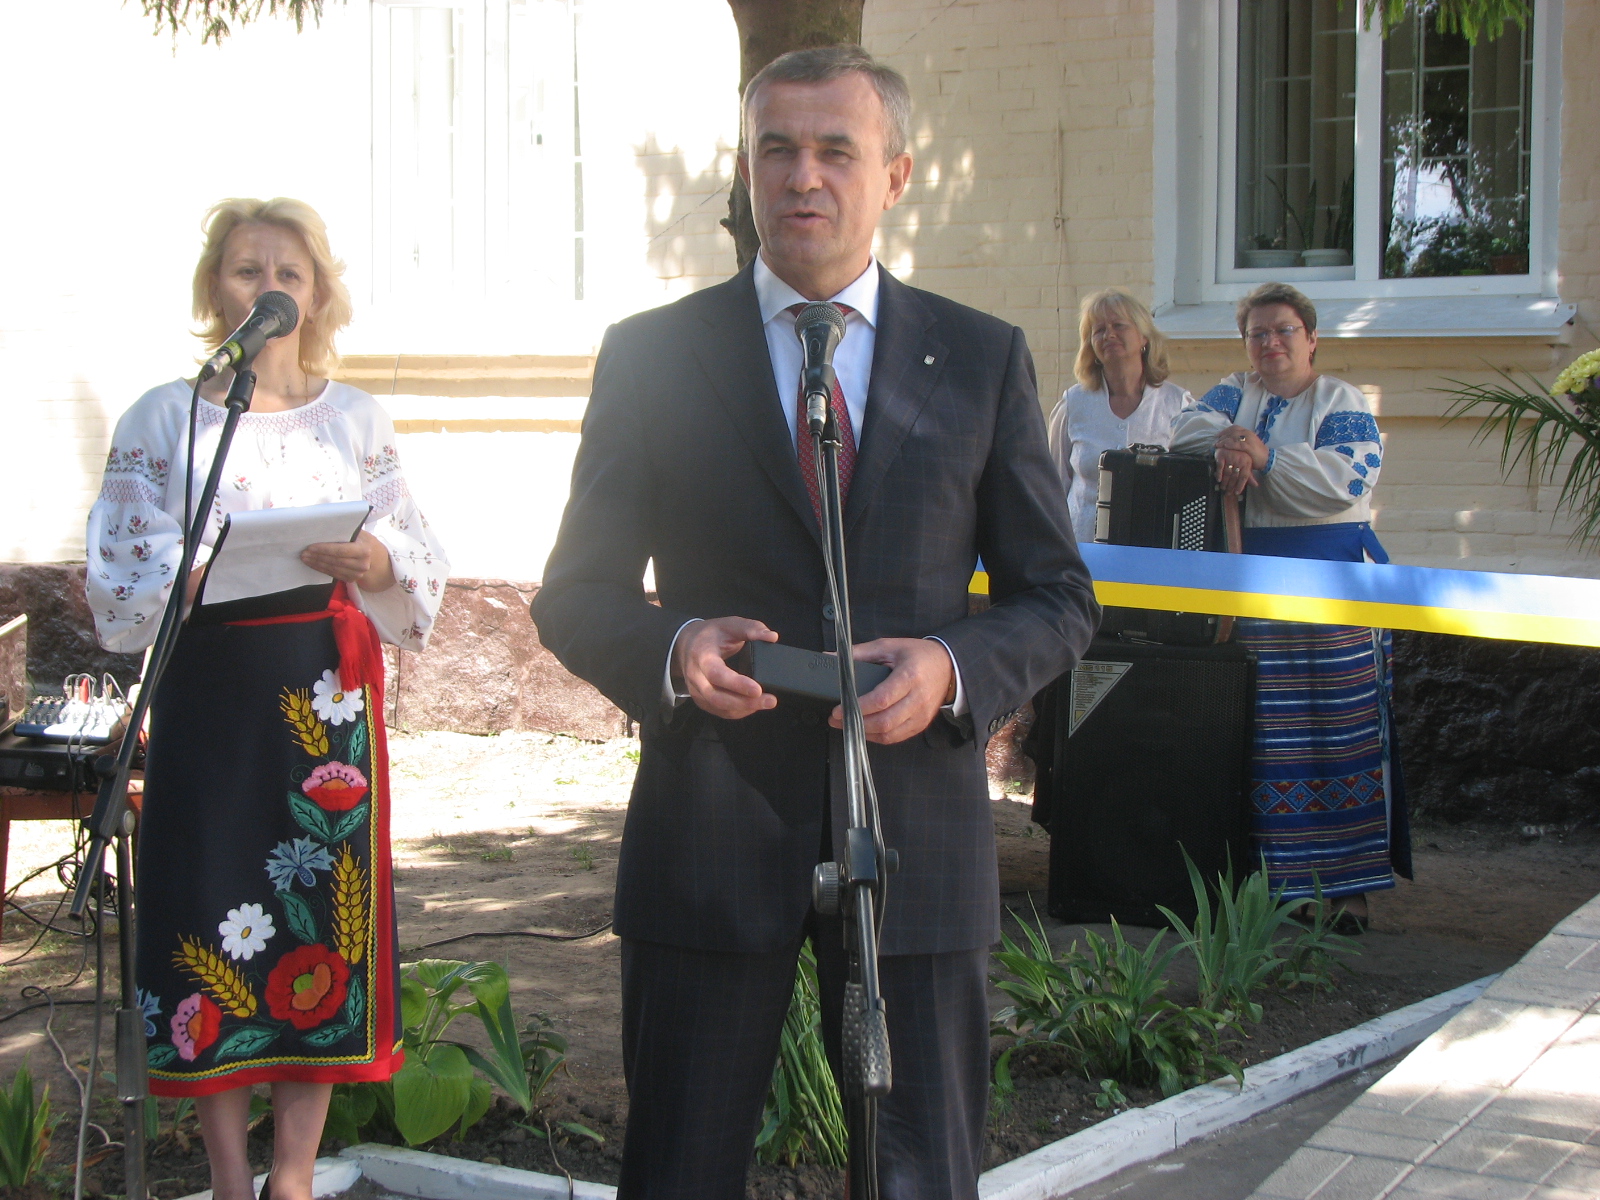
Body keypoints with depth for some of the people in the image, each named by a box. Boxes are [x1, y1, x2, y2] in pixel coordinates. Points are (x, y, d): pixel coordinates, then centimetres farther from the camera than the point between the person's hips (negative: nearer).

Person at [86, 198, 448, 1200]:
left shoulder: (357, 420, 10)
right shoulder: (164, 417, 6)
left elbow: (424, 562, 6)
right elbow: (119, 572, 0)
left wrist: (377, 562, -16)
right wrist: (198, 576, -19)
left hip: (325, 692, 1)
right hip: (207, 693, -1)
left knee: (322, 907, 1)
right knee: (209, 904, -1)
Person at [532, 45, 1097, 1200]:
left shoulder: (983, 359, 7)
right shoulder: (650, 355, 4)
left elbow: (1059, 597, 9)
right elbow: (575, 594, 6)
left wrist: (954, 667, -12)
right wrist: (670, 650, -16)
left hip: (915, 831, 1)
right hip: (712, 833, -1)